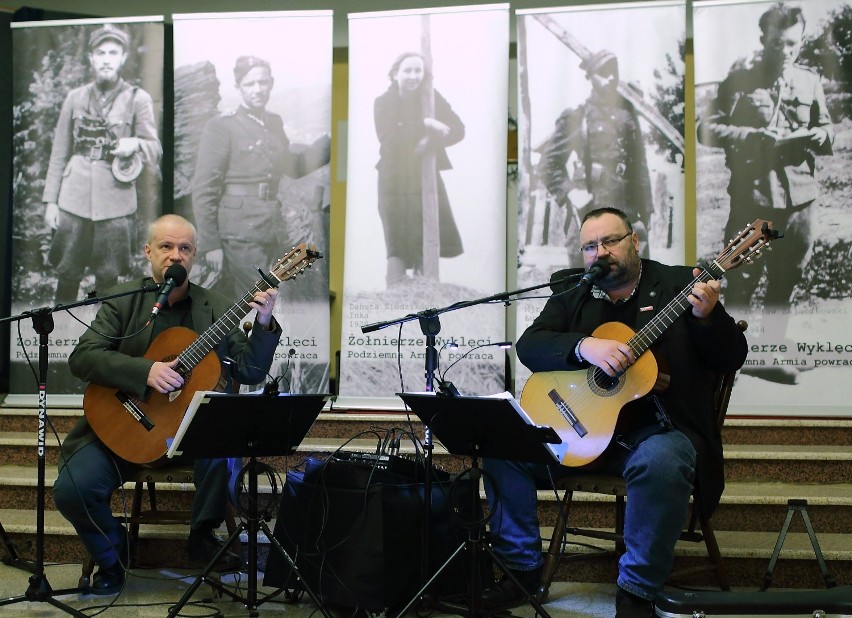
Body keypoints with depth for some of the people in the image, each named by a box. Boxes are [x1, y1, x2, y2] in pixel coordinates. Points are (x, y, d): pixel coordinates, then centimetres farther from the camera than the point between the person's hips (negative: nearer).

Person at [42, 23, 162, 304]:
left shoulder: (138, 99, 0)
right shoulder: (75, 98, 7)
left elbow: (156, 151, 1)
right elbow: (59, 153, 11)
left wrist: (136, 144, -22)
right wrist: (50, 201, 6)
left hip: (116, 204, -2)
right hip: (74, 200, 2)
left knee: (108, 279, 5)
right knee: (66, 274, 6)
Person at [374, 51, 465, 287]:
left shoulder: (432, 97, 1)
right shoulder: (383, 102, -5)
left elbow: (458, 130, -6)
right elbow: (388, 137, -20)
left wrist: (432, 140, -24)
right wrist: (424, 124, -27)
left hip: (426, 177, 3)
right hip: (395, 179, -3)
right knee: (398, 245, -8)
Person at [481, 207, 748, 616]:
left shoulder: (679, 285, 2)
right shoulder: (571, 296, 12)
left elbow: (731, 359, -2)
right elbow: (528, 345, -3)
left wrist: (707, 315, -23)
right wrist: (584, 346, -21)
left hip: (657, 428, -4)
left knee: (661, 461, -37)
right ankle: (523, 568, 2)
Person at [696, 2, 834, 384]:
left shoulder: (810, 82, 12)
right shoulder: (739, 82, 3)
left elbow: (829, 137, 17)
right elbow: (707, 130, -3)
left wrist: (818, 136, -6)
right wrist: (752, 135, -16)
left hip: (799, 198, 4)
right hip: (752, 197, -3)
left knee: (784, 285, 9)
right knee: (739, 283, -5)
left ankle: (771, 354, 18)